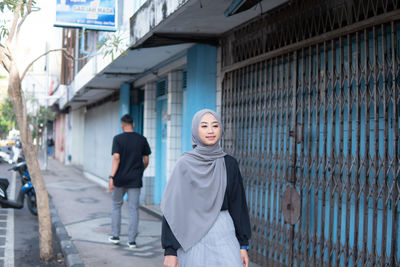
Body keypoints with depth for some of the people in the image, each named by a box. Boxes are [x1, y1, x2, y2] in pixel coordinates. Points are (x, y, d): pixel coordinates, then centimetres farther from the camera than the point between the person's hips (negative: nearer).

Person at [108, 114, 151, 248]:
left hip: (120, 179, -1)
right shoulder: (142, 139, 2)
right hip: (135, 180, 1)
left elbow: (116, 158, -16)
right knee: (133, 209, 4)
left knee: (116, 205, 16)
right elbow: (146, 160, 6)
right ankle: (132, 240, 3)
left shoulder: (118, 139, -6)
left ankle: (115, 236, 18)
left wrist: (111, 177, -18)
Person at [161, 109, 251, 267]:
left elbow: (238, 204, 9)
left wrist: (243, 244, 6)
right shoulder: (185, 164, -3)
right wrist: (169, 250, -9)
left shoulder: (229, 163, 6)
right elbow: (172, 208, -4)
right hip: (192, 238, -2)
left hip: (223, 236, 2)